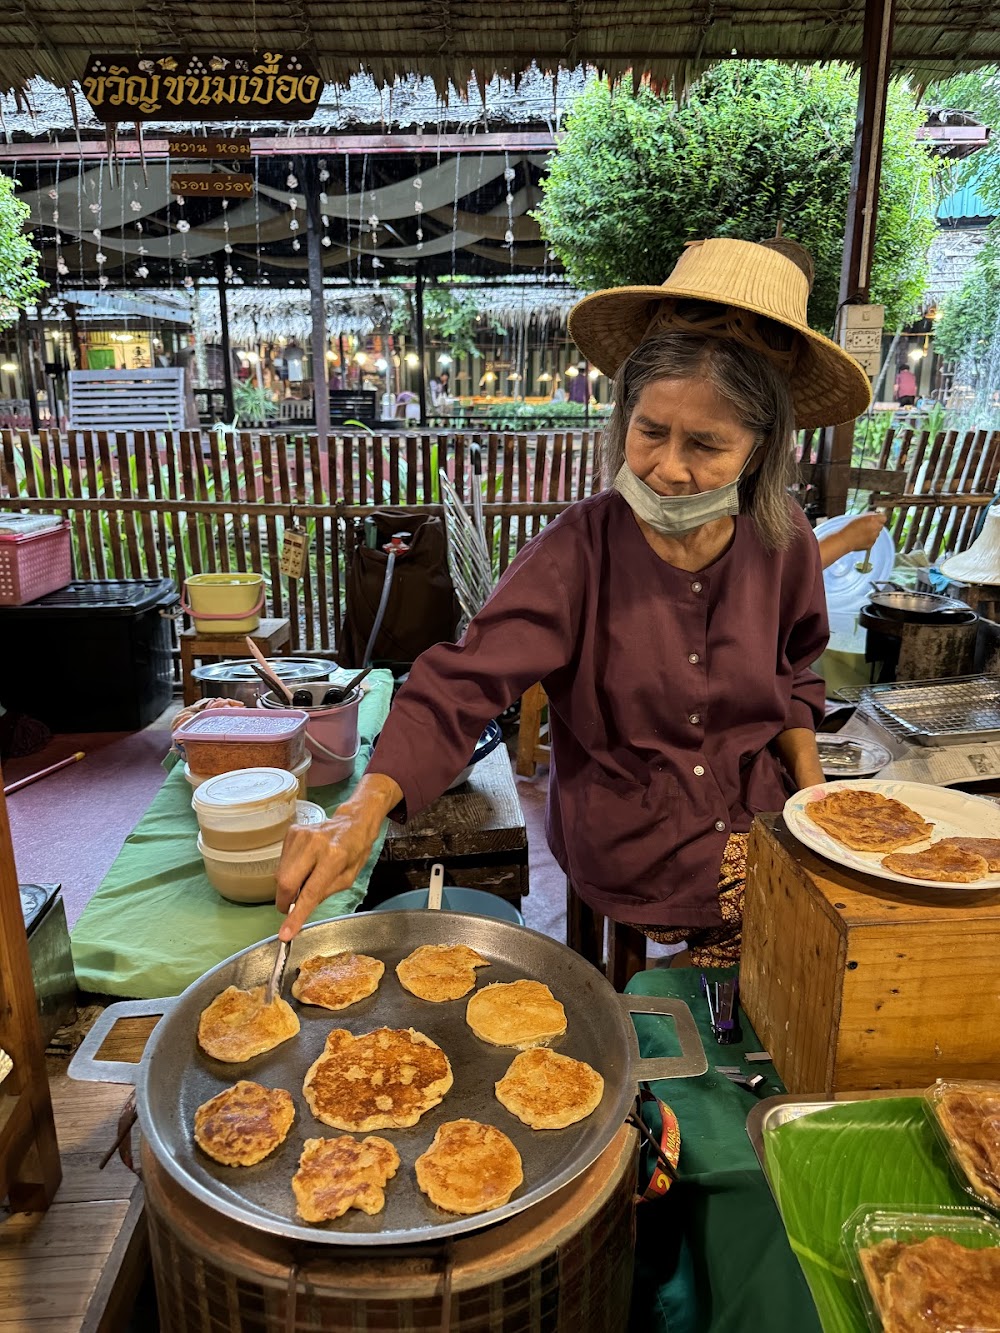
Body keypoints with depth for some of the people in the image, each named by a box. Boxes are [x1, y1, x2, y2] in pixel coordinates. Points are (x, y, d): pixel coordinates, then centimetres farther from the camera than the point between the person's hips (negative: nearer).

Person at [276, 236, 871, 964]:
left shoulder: (782, 541, -5)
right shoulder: (580, 550, -17)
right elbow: (462, 685, -25)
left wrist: (807, 771, -3)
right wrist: (364, 809, -39)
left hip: (762, 849, 4)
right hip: (627, 869, -4)